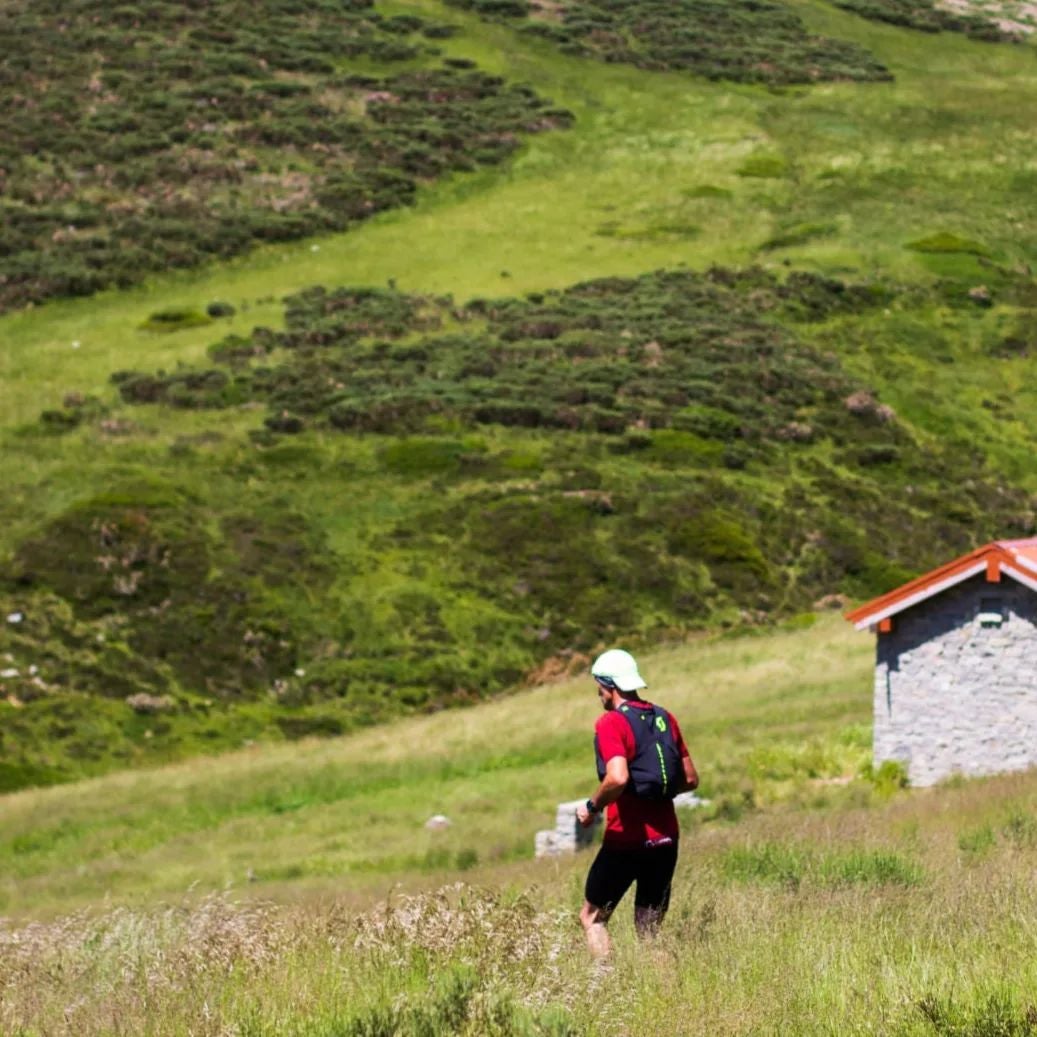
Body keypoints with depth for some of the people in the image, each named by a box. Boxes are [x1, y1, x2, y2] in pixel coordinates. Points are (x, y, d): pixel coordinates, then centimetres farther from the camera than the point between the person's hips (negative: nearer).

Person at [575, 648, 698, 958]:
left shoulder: (611, 723, -11)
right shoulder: (665, 718, 9)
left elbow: (617, 778, -26)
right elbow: (690, 778, 12)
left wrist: (592, 807, -10)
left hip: (626, 838, -6)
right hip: (666, 838, 6)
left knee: (592, 917, 10)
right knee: (649, 930, 12)